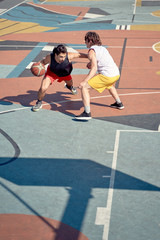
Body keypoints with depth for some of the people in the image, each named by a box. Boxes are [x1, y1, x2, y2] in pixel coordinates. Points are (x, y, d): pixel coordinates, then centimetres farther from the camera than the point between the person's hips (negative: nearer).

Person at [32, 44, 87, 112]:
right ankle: (39, 102, 10)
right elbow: (43, 62, -17)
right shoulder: (49, 58, -39)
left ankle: (69, 86, 76)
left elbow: (79, 54, -25)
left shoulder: (69, 56, -41)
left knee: (69, 83, 33)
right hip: (52, 72, -2)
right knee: (43, 88, -22)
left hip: (65, 73, 2)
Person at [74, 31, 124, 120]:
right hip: (116, 74, 9)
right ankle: (119, 104, 54)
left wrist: (85, 81, -21)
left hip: (107, 76, -9)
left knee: (84, 87, -8)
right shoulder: (102, 48, 20)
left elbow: (94, 69, -17)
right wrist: (91, 63, 27)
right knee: (109, 85, 42)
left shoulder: (92, 51, -5)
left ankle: (87, 113, -15)